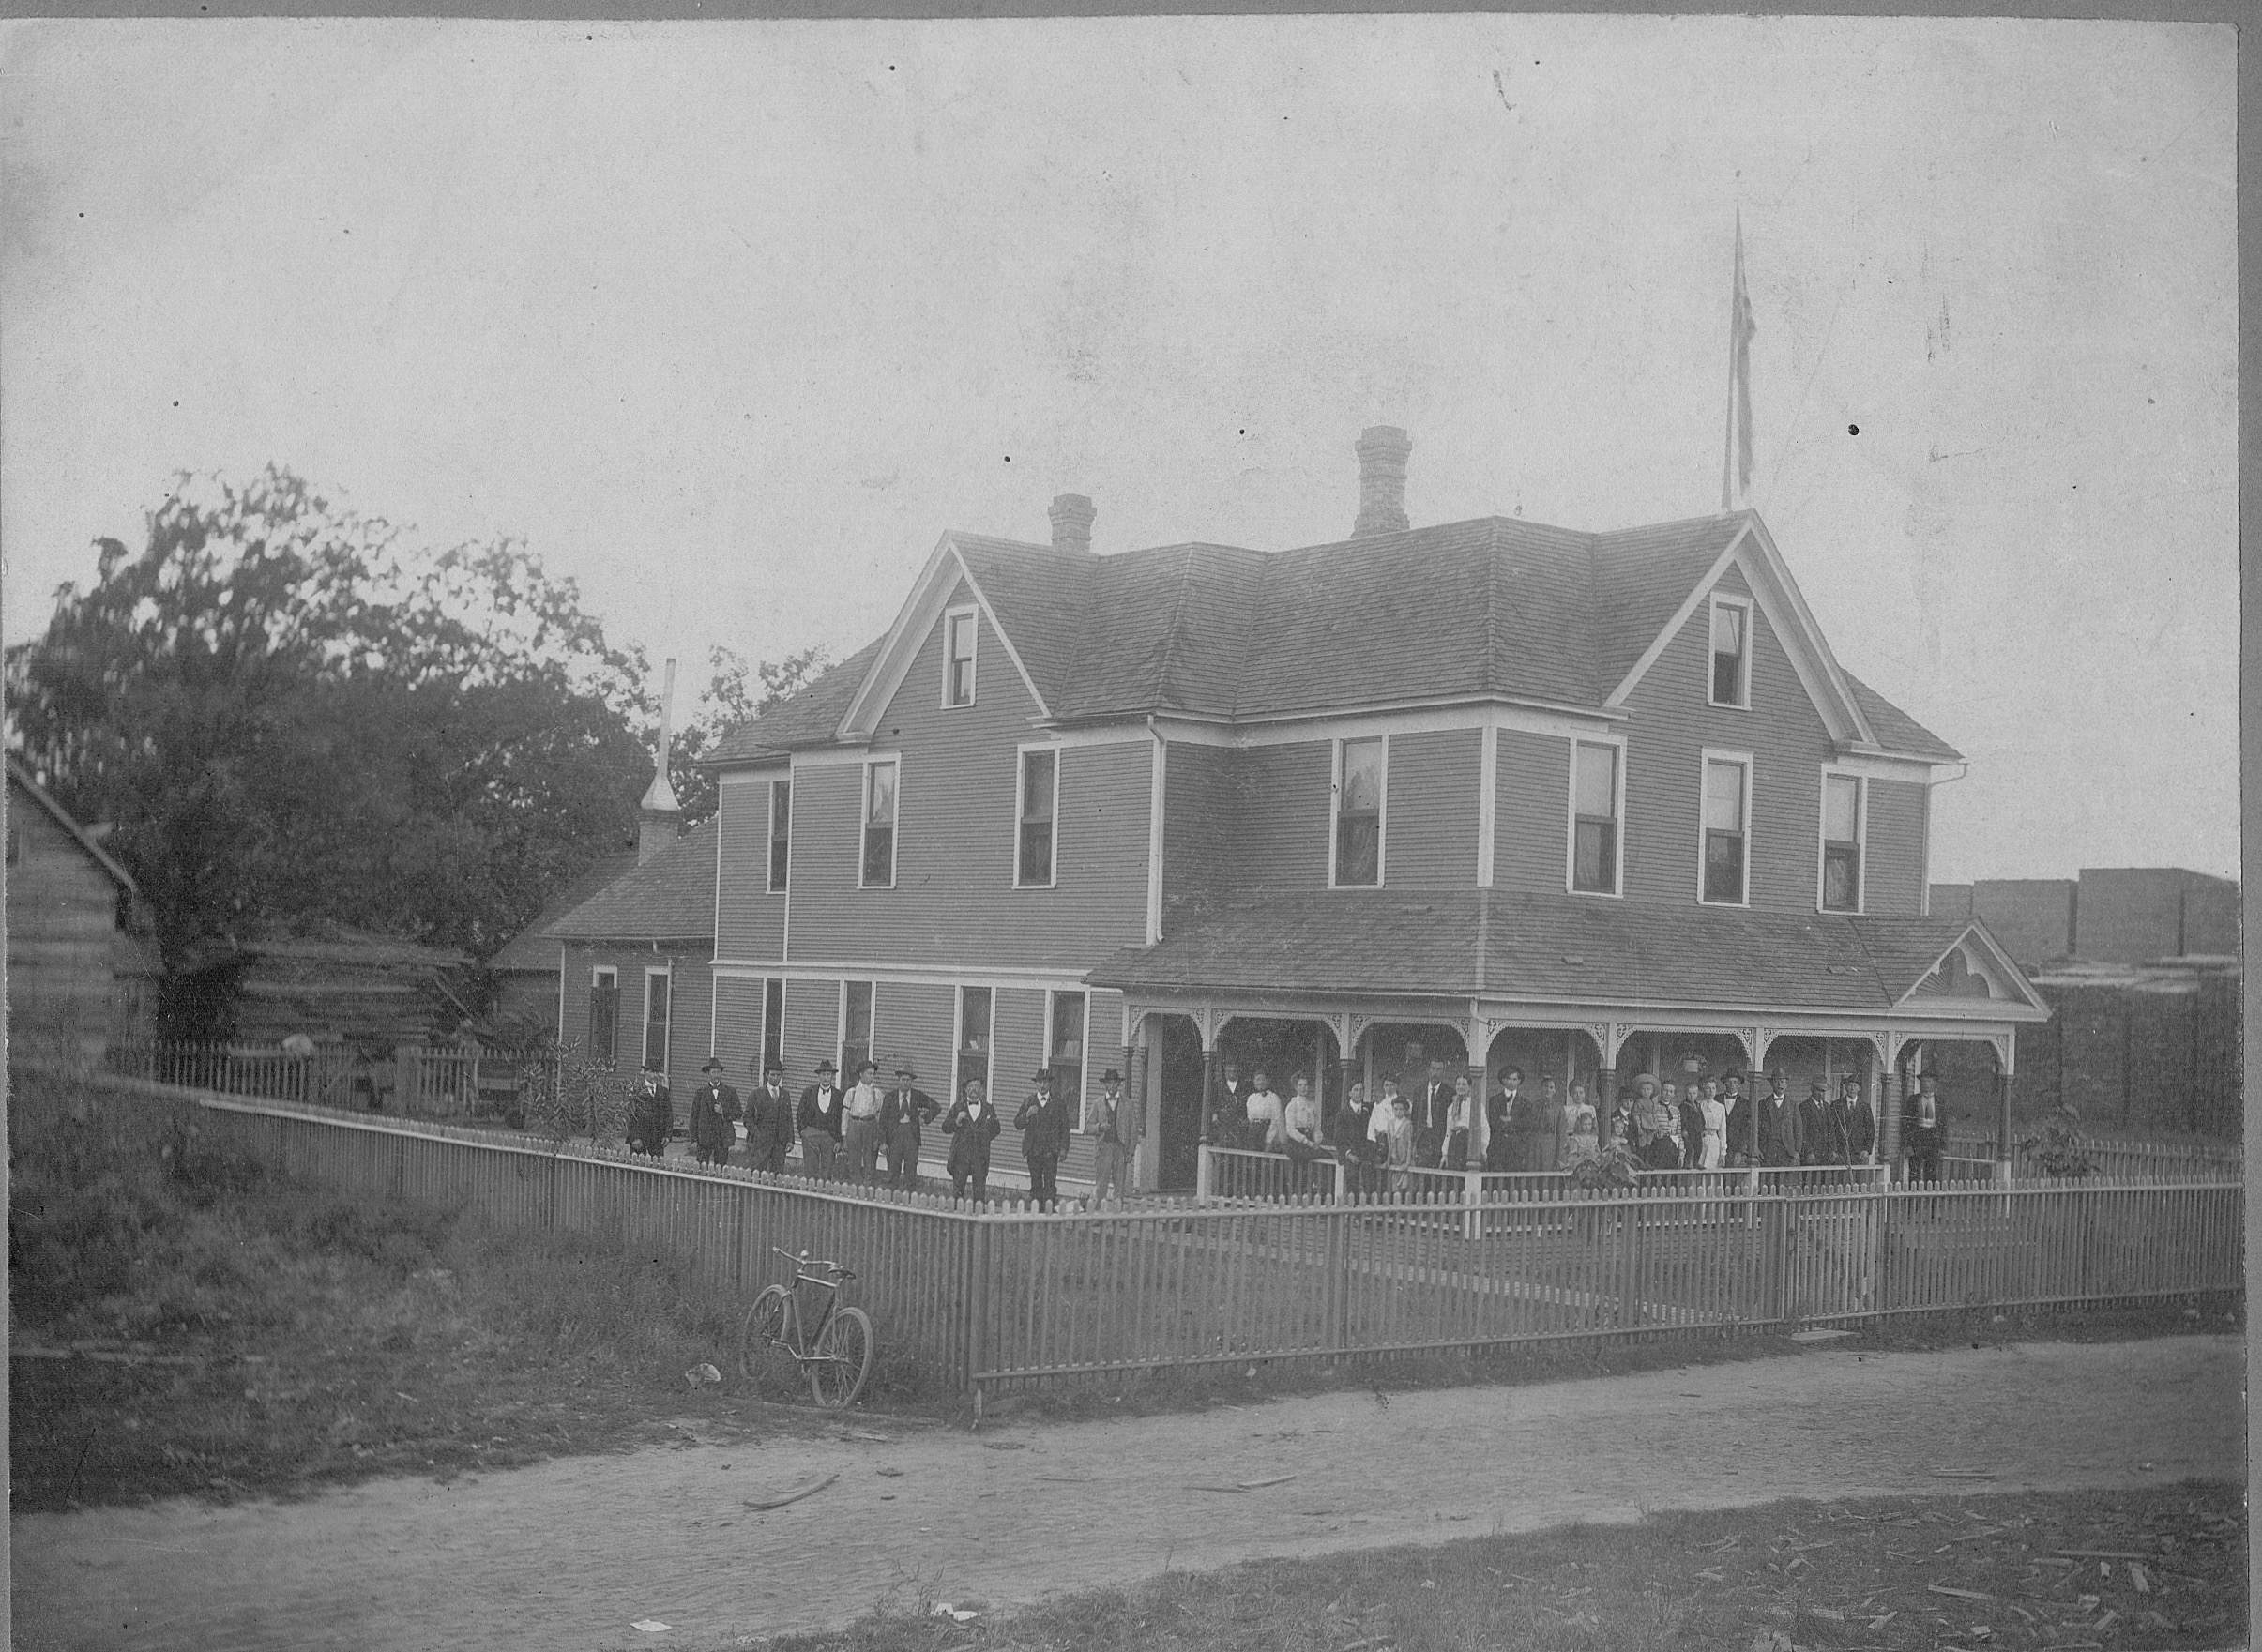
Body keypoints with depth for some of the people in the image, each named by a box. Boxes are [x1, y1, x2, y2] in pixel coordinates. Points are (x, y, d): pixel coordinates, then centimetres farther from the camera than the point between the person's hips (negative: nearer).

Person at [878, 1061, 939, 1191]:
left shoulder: (918, 1096, 5)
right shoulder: (889, 1097, 1)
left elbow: (936, 1107, 15)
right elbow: (883, 1120, 0)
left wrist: (925, 1118, 3)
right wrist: (882, 1142, -6)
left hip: (911, 1133, 1)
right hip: (894, 1133, -1)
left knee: (911, 1167, -3)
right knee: (893, 1167, -1)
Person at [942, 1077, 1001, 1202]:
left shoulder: (988, 1109, 11)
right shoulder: (958, 1107, 8)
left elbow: (996, 1130, 17)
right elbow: (945, 1128, 5)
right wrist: (957, 1121, -12)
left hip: (980, 1154, 1)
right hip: (961, 1153, -1)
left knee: (980, 1190, -2)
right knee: (958, 1188, -1)